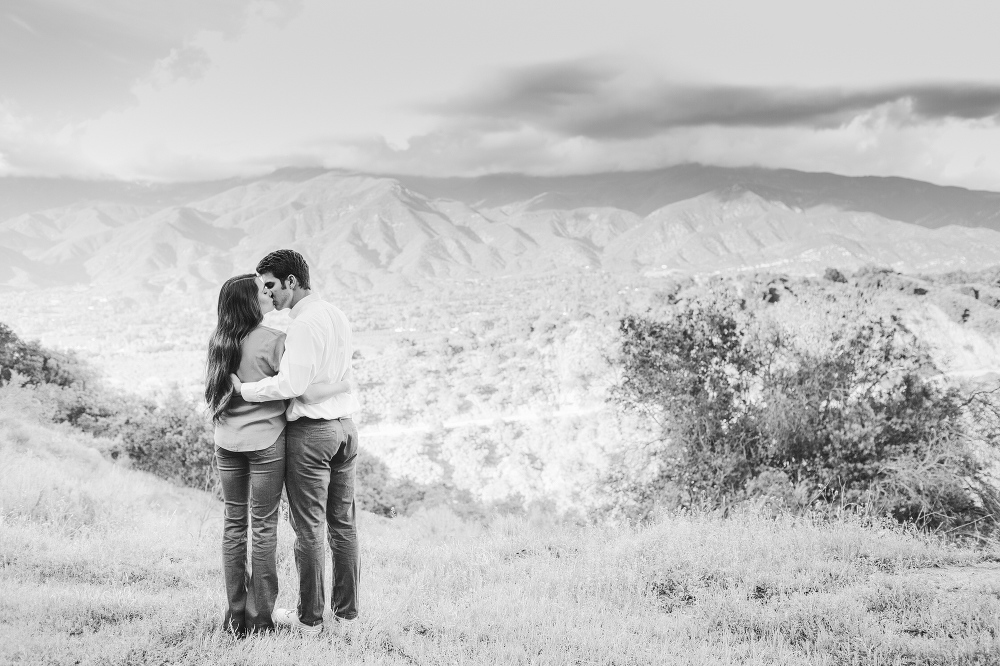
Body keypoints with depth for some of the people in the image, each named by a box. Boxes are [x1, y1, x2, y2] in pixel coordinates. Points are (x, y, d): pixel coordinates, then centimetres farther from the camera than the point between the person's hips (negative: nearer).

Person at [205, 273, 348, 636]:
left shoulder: (219, 340, 4)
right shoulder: (274, 340, -13)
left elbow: (214, 393, 11)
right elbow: (307, 393, -15)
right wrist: (343, 385, -1)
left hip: (227, 442, 5)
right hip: (265, 443, -5)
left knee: (233, 523, 11)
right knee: (264, 527, 4)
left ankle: (235, 615, 15)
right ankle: (259, 616, 8)